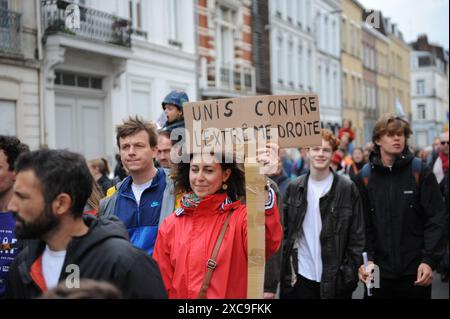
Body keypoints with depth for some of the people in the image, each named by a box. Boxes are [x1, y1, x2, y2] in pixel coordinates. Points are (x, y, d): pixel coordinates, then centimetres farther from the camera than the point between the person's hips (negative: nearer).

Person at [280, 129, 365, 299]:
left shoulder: (347, 188, -2)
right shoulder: (294, 188, 6)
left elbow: (357, 236, -2)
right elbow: (285, 232, 8)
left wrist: (350, 273, -8)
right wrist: (286, 272, 2)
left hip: (335, 278, -2)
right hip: (300, 277, 2)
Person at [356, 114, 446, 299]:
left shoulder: (421, 172, -2)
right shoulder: (365, 177, 2)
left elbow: (435, 220, -4)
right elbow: (363, 224, 2)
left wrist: (429, 260, -13)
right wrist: (367, 259, -9)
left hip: (416, 270, -1)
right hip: (380, 270, 1)